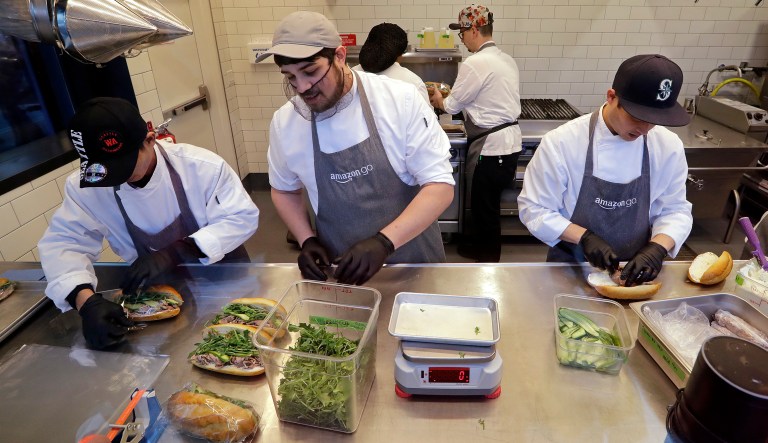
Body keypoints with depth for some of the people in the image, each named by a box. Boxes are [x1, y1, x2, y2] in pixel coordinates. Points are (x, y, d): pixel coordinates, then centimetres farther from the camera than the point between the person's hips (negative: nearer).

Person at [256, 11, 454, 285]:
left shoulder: (401, 100, -17)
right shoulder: (284, 122, -7)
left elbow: (440, 186, -17)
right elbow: (284, 189, 9)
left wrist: (385, 242, -29)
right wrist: (306, 240, -7)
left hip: (414, 262, -1)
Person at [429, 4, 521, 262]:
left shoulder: (475, 63, -16)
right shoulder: (506, 60, 12)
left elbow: (452, 105, -8)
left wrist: (438, 99, 14)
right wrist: (452, 98, 17)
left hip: (491, 146, -9)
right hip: (509, 142, 9)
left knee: (484, 205, 7)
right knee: (485, 202, 21)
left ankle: (488, 260, 24)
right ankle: (480, 246, 37)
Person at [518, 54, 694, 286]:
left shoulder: (669, 146, -8)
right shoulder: (561, 142, -20)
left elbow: (675, 210, 1)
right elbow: (534, 209, -15)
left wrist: (657, 248, -19)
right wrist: (584, 238, -26)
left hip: (632, 270, 3)